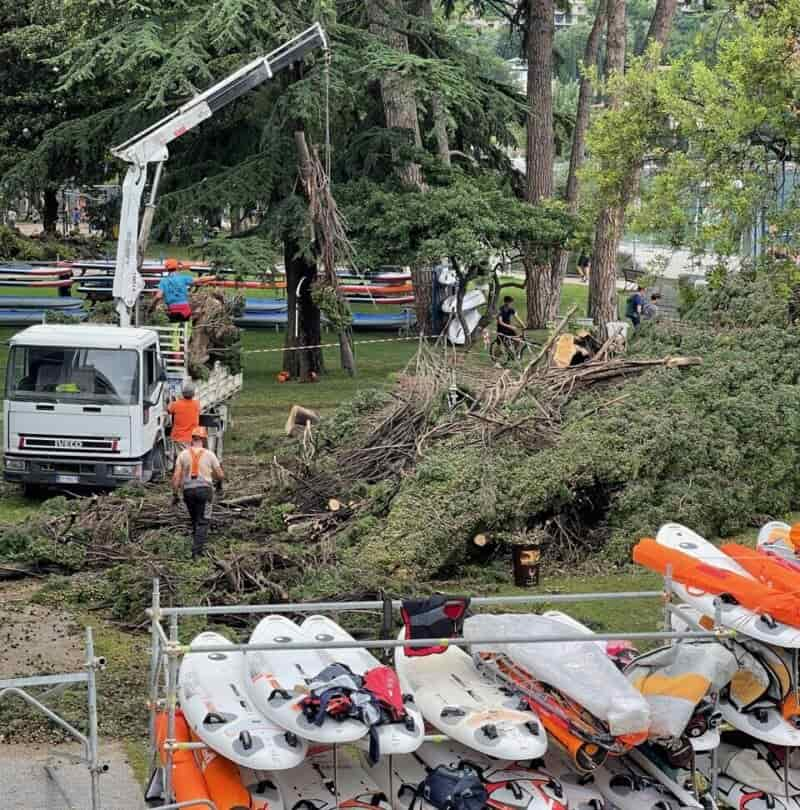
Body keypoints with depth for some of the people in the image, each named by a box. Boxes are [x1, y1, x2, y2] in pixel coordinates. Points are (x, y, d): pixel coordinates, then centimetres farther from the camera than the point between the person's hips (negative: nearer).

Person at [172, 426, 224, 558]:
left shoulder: (183, 454, 5)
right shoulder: (209, 454, 1)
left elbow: (176, 476, 0)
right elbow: (220, 475, 6)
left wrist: (175, 494, 5)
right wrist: (219, 484, 28)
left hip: (188, 490, 2)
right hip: (204, 489, -2)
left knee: (195, 520, 19)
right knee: (202, 522, -2)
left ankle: (199, 546, 26)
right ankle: (196, 551, -12)